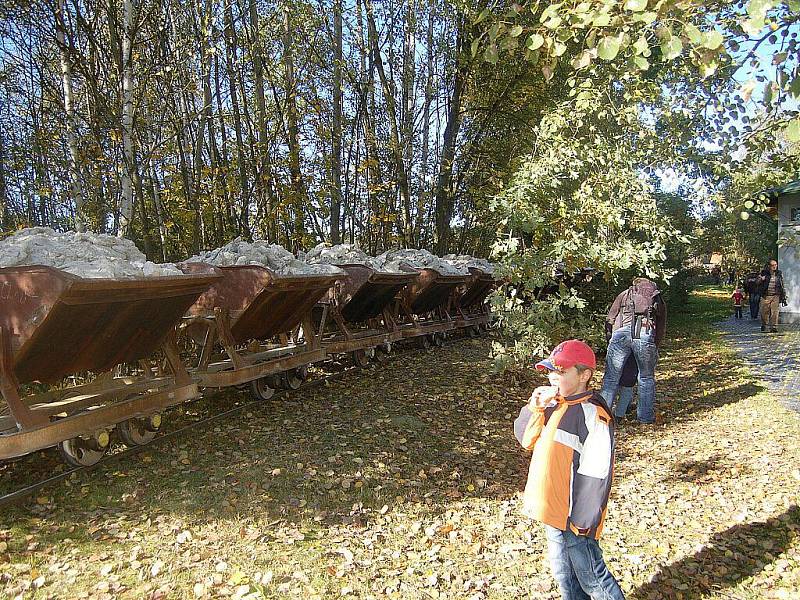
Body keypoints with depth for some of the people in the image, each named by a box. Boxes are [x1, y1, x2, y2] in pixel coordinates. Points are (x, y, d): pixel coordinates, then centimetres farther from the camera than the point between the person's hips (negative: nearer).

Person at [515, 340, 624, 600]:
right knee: (562, 571, 25)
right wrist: (535, 406, -7)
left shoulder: (593, 415, -22)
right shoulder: (554, 405, 3)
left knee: (592, 579, 10)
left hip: (574, 517, -8)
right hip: (553, 511, 8)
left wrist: (584, 522, -21)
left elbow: (596, 476, -23)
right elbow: (525, 438, 9)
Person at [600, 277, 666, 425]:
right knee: (646, 377, 16)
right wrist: (654, 348, 33)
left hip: (621, 331, 0)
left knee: (611, 376, 8)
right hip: (646, 334, 0)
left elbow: (609, 319, 22)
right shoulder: (658, 300, 31)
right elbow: (661, 329, 26)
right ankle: (646, 417, 23)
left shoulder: (625, 294, 30)